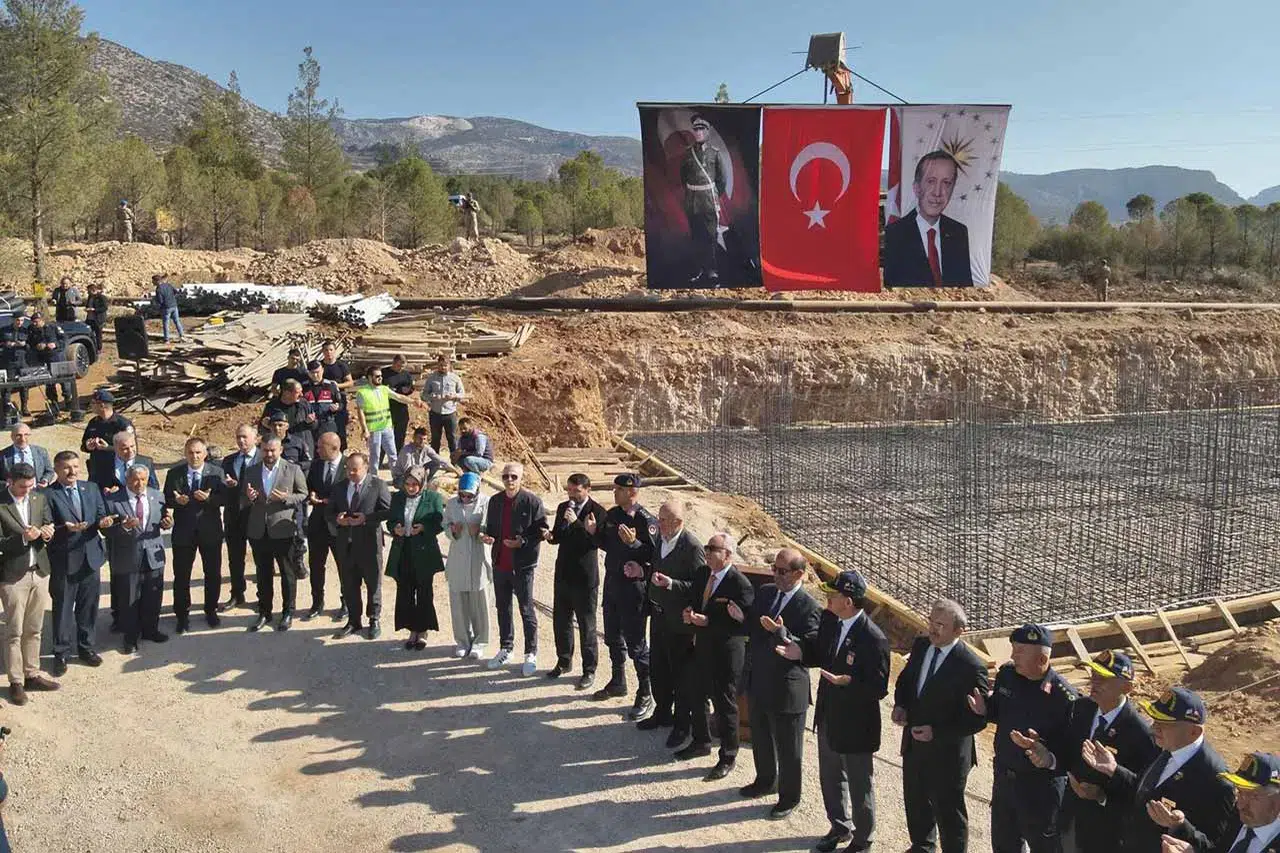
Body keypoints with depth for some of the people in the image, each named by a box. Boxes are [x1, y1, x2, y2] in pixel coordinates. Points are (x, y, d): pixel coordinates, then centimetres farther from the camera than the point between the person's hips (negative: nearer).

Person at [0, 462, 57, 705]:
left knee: (34, 630, 14)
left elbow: (49, 528, 9)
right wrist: (23, 538, -26)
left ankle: (32, 674, 24)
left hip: (39, 571, 5)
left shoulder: (40, 498, 4)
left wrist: (45, 533, -12)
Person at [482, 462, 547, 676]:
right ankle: (505, 648, 30)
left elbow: (541, 530, -9)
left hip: (522, 564, -6)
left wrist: (523, 542, -21)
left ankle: (531, 654, 11)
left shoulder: (532, 501, -9)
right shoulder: (495, 501, 8)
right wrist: (488, 536, -2)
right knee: (503, 608, 16)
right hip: (499, 563, 6)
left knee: (526, 610, 2)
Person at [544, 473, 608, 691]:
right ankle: (564, 661, 35)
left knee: (586, 625, 4)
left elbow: (597, 542, -23)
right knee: (560, 620, 17)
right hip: (563, 574, 7)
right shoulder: (563, 508, 8)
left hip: (585, 577, -6)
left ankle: (589, 670, 15)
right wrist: (550, 536, -7)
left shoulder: (597, 512, -13)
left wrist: (577, 523, -30)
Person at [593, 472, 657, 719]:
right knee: (613, 637, 21)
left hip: (633, 586, -8)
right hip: (612, 582, 8)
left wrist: (633, 543, -32)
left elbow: (654, 556, -20)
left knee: (635, 643, -2)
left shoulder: (646, 520, -17)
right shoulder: (612, 515, 6)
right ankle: (617, 682, 39)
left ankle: (645, 695, 10)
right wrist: (594, 533, -1)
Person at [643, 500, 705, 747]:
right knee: (657, 668, 20)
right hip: (659, 615, 8)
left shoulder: (692, 546, -21)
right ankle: (662, 712, 39)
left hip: (679, 622, -8)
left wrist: (670, 583, -30)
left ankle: (682, 724, 22)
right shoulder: (660, 540, 4)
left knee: (681, 673, 7)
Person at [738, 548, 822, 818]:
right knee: (760, 737, 25)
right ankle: (766, 780, 48)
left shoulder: (809, 608, -18)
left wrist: (781, 632, -34)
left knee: (788, 747, 11)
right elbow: (751, 628, 10)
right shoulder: (765, 593, 3)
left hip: (786, 688, -7)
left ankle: (789, 796, 30)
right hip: (757, 681, 7)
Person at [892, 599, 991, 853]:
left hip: (946, 752, -7)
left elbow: (977, 719, -19)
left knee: (949, 813, 11)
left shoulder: (971, 667, -24)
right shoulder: (920, 646, -4)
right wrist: (900, 705, -6)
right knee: (915, 802, 26)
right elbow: (905, 679, 13)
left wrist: (936, 732, -23)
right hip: (914, 744, 7)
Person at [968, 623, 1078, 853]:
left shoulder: (1064, 696, -26)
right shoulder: (1006, 674, -7)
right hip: (1004, 776, 6)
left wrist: (1050, 759, -39)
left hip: (1041, 786, -6)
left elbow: (1073, 748, -21)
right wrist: (985, 709, -11)